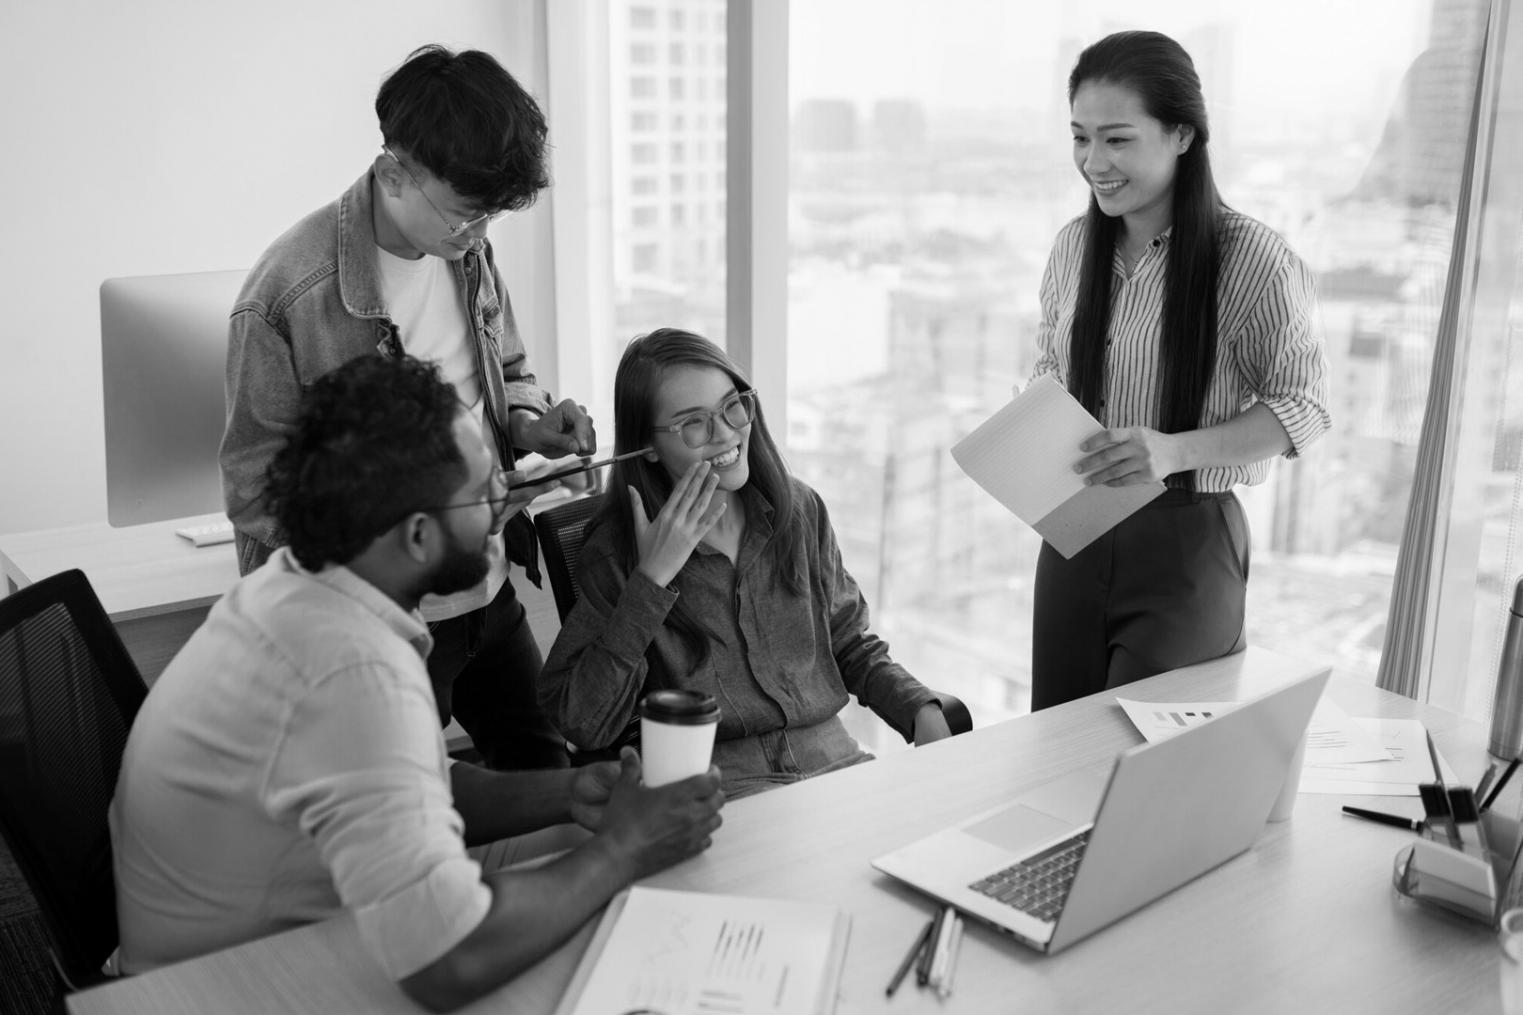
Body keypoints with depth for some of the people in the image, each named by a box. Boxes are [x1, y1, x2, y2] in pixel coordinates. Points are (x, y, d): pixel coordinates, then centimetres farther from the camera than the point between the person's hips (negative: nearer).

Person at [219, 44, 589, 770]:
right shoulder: (288, 298, -23)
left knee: (546, 774, 18)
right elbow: (257, 498, -18)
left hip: (490, 594, 6)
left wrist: (530, 425, -7)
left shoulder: (466, 250, -2)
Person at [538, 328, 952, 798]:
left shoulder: (799, 510, 10)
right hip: (713, 790, -6)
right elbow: (580, 726, -12)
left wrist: (923, 713, 3)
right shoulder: (617, 550, -3)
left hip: (834, 760, 6)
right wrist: (652, 580, -15)